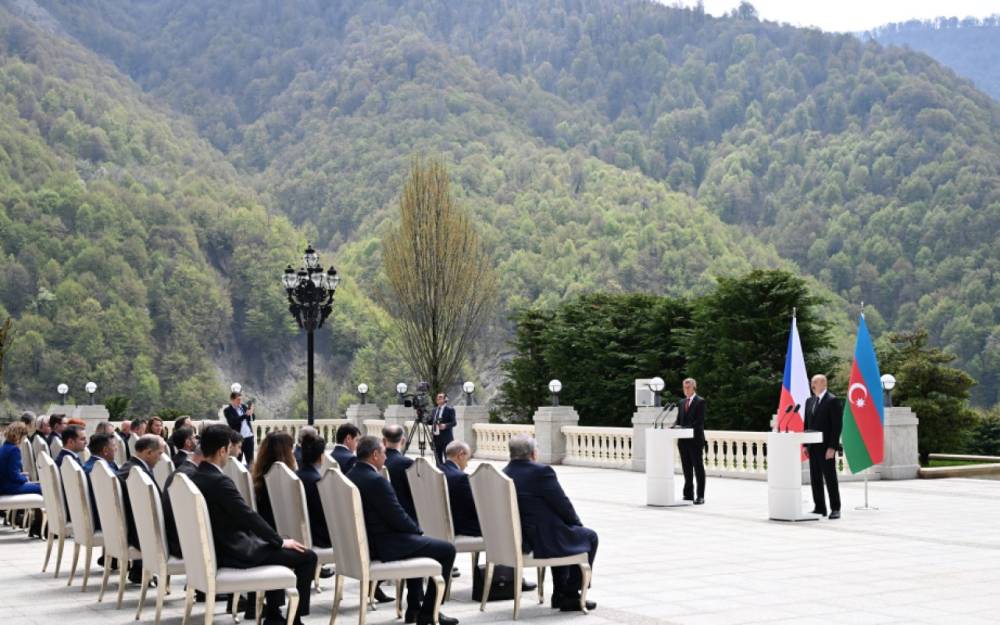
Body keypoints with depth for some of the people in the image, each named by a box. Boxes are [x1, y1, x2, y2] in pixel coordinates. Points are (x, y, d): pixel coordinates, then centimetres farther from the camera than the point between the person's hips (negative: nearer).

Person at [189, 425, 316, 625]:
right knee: (307, 557, -4)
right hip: (234, 552, -10)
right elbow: (249, 516, -21)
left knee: (275, 545, 30)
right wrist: (281, 542, -9)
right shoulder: (220, 481, -23)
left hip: (217, 546, 10)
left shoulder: (196, 477, 5)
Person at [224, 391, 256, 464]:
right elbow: (233, 421, -21)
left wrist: (251, 413, -12)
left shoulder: (243, 407, 11)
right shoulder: (227, 410, -5)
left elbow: (252, 419, 11)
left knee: (250, 460, 6)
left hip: (249, 436, 5)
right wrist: (245, 415, -29)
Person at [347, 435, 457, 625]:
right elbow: (398, 519, -19)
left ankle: (414, 607, 33)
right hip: (383, 546, -10)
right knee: (447, 550, 0)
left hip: (364, 543, 10)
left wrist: (414, 528, 13)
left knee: (416, 541, 34)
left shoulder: (350, 476, 5)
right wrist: (418, 529, 1)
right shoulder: (376, 481, -23)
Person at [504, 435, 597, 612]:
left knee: (566, 532, 34)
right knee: (589, 537, 16)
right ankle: (570, 596, 17)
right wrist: (576, 522, 10)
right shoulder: (541, 472, -19)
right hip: (543, 541, -8)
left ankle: (560, 593, 35)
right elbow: (563, 505, -12)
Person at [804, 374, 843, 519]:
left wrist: (832, 447, -17)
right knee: (815, 479, 8)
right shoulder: (809, 401, 14)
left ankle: (835, 509, 5)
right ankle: (819, 508, 13)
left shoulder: (833, 401, -8)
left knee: (830, 478, -2)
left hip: (826, 448, -7)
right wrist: (806, 445, 10)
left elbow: (837, 425, -13)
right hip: (813, 447, 7)